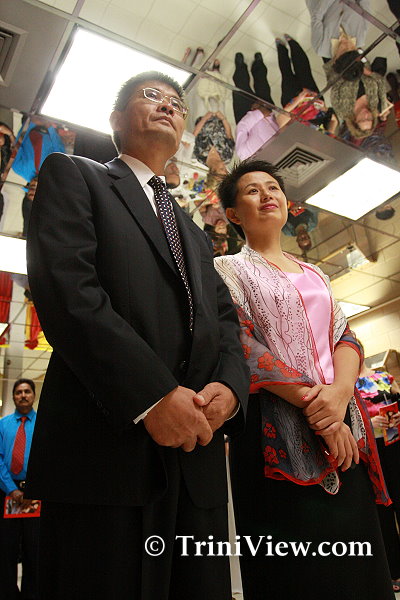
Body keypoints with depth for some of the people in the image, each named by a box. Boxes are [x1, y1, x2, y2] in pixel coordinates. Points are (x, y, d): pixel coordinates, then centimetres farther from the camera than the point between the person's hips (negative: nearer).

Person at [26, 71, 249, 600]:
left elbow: (225, 318, 17)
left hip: (197, 452, 6)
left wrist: (228, 385, -6)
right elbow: (63, 285, -9)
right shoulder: (72, 175, 8)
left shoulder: (194, 234, 26)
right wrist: (155, 394, -18)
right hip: (106, 445, -5)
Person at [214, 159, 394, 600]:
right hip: (278, 427, -5)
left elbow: (345, 337, 10)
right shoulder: (228, 269, 5)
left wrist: (340, 390, -12)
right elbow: (244, 346, -8)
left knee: (353, 563, 7)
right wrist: (311, 404, -16)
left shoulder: (315, 275, 21)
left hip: (341, 420, 5)